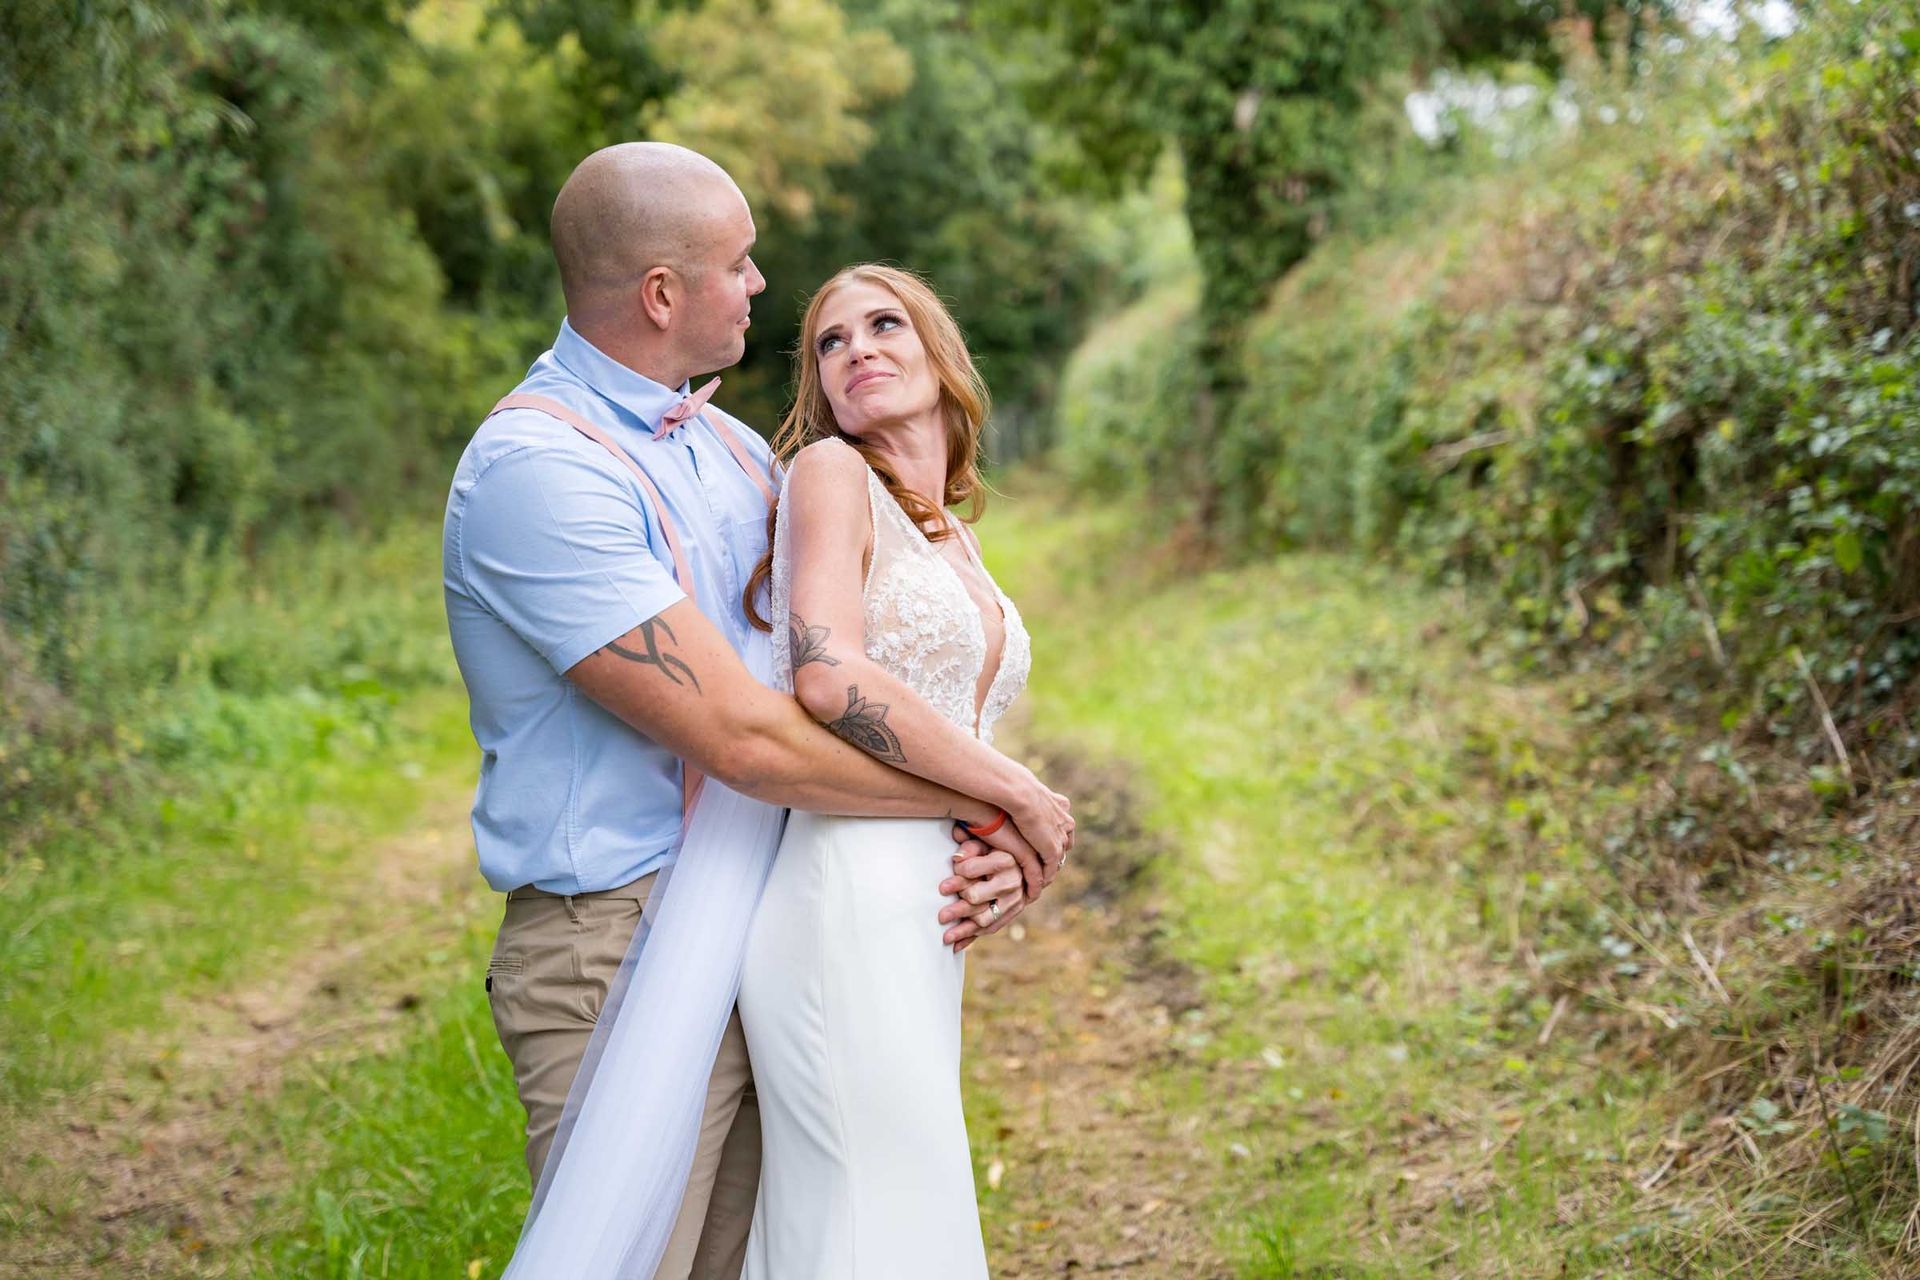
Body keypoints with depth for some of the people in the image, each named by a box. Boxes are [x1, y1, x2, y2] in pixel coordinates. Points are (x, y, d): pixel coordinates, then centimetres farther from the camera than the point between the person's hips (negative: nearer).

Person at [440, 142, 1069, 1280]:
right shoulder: (537, 470, -18)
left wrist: (994, 843, -5)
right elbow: (742, 738, -23)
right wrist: (997, 800, -13)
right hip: (620, 956, -8)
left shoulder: (729, 447, 12)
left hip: (760, 942, 8)